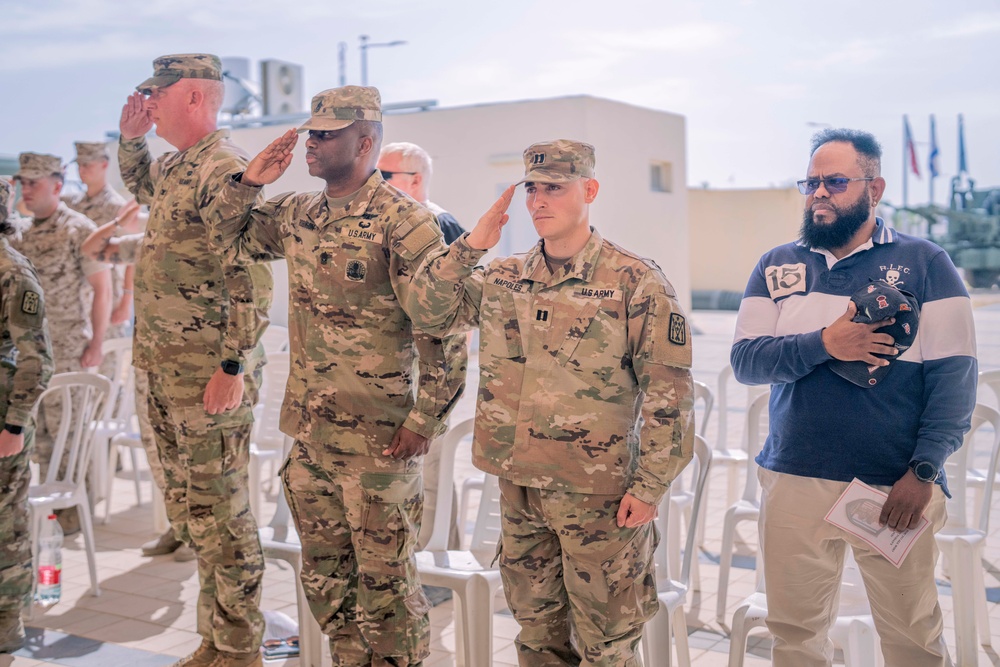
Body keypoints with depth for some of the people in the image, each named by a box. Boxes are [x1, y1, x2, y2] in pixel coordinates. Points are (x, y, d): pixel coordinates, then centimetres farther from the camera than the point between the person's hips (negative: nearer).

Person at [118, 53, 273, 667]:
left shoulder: (227, 169, -15)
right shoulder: (173, 167, 13)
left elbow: (251, 279, -21)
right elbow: (137, 185, 39)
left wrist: (234, 367, -22)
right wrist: (131, 137, 20)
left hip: (209, 372, -10)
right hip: (164, 365, 10)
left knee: (219, 507, -1)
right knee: (187, 503, 16)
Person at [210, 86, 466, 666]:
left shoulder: (403, 222, -14)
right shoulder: (297, 214, 8)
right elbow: (230, 239, 23)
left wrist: (425, 420, -15)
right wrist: (248, 182, 6)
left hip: (376, 435, -7)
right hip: (309, 427, 8)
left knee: (384, 574, 4)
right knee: (324, 570, 19)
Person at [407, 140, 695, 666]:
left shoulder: (635, 282, -10)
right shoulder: (502, 279, 7)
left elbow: (668, 395, -10)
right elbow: (428, 313, 5)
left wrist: (649, 487, -13)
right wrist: (470, 246, -4)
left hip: (597, 490, -5)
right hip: (518, 485, 5)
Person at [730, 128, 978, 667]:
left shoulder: (924, 263, 1)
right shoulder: (776, 267, 9)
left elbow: (955, 374, -4)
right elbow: (744, 361, 0)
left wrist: (924, 471, -13)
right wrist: (824, 344, -16)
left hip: (895, 485, -2)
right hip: (794, 482, 2)